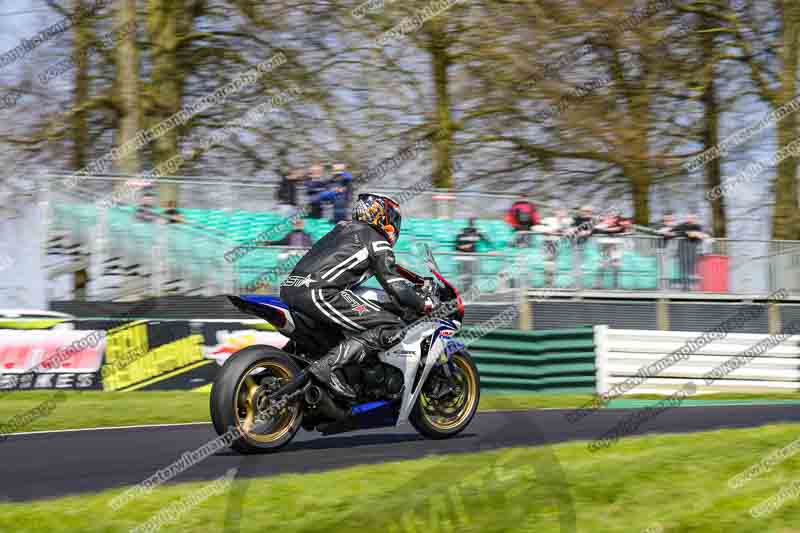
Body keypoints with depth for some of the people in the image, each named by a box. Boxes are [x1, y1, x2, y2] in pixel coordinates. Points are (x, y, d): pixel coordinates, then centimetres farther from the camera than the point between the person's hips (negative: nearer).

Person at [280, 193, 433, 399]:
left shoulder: (344, 228, 29)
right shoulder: (378, 243, 5)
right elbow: (395, 286, -1)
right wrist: (423, 304, 15)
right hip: (320, 294, -9)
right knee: (392, 328, -10)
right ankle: (330, 365, -21)